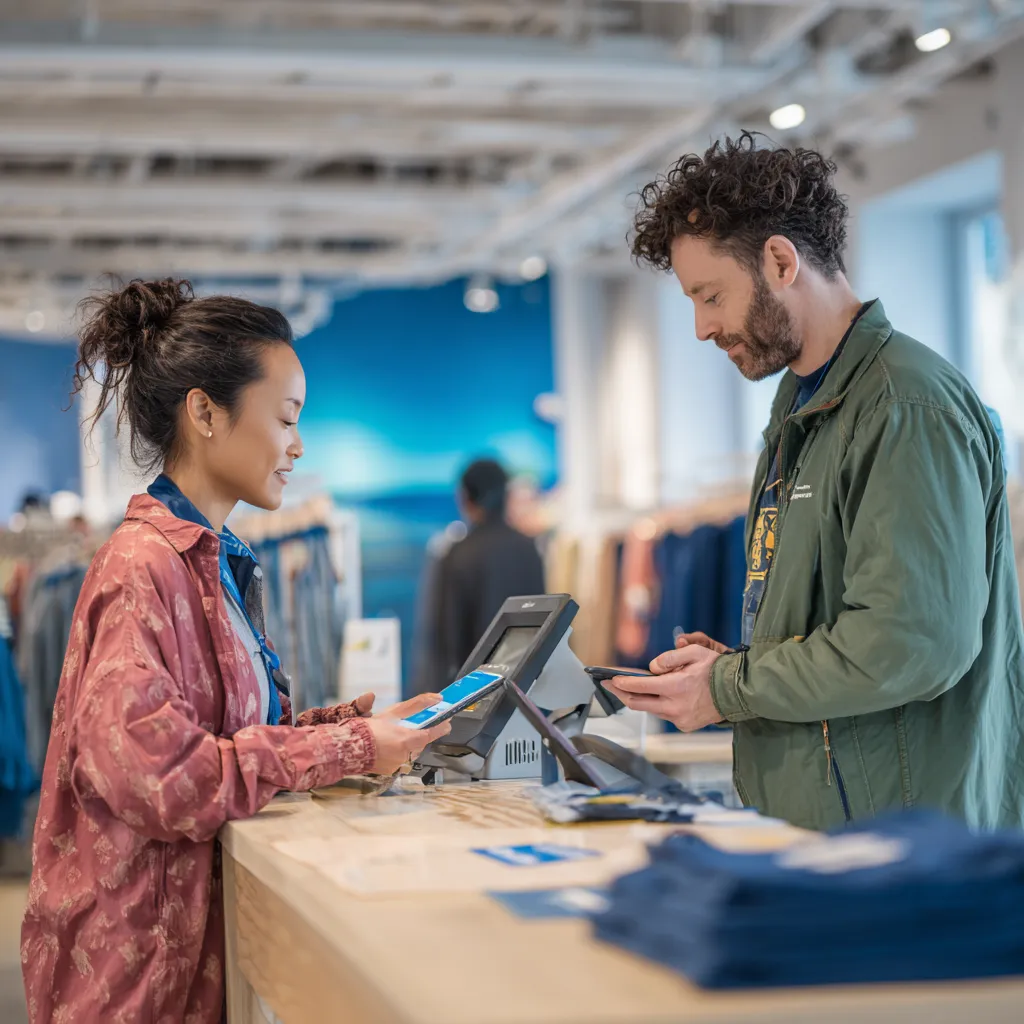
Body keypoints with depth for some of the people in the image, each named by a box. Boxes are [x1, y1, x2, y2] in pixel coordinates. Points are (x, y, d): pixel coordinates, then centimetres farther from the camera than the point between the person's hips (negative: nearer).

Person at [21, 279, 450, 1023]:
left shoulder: (217, 564, 12)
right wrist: (349, 749, -20)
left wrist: (352, 719, -2)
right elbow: (156, 774, -25)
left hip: (202, 921, 9)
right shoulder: (143, 568, -17)